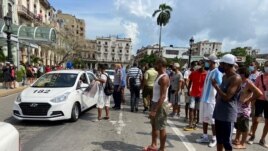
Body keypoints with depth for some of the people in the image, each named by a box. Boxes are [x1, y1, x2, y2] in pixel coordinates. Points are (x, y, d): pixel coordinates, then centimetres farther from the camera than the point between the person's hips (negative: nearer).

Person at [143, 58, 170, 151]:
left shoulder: (164, 78, -20)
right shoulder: (159, 76, 11)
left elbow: (163, 96, -25)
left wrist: (155, 110, -26)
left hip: (160, 105, -10)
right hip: (155, 103, 10)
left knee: (161, 128, 3)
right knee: (154, 125, 20)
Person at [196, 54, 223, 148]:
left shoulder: (217, 73, -12)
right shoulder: (208, 72, 12)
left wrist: (217, 99, -16)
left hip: (212, 100, -8)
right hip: (204, 99, 8)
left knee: (212, 121, 4)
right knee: (204, 119, 14)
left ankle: (214, 139, 18)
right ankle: (205, 137, 26)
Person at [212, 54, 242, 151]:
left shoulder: (236, 78, -16)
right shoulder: (224, 76, 11)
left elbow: (227, 97, -22)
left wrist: (216, 86, -14)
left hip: (228, 115, -8)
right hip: (219, 112, 8)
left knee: (226, 141, 1)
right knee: (219, 139, 18)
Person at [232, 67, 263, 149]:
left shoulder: (248, 83, -17)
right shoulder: (241, 82, 7)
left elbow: (259, 93, -25)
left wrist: (248, 100, -17)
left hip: (244, 109, -8)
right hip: (238, 108, 8)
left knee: (244, 127, 5)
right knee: (238, 125, 20)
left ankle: (242, 144, 18)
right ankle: (237, 140, 35)